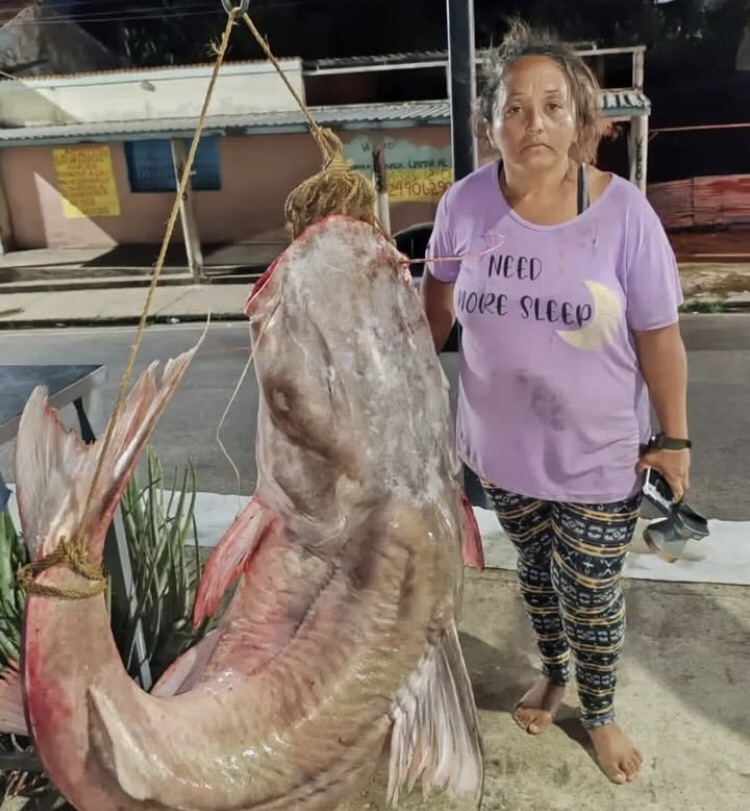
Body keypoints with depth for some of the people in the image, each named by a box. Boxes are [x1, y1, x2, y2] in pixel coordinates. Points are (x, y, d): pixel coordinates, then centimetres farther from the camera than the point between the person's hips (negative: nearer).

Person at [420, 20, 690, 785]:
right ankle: (553, 671, 55)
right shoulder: (466, 202, -12)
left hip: (599, 458, -2)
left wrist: (674, 438, -3)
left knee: (592, 597, 15)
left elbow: (659, 335, -9)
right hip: (502, 447, 2)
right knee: (534, 567, 25)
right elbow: (440, 292, 6)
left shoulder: (622, 211, -18)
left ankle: (600, 713, 45)